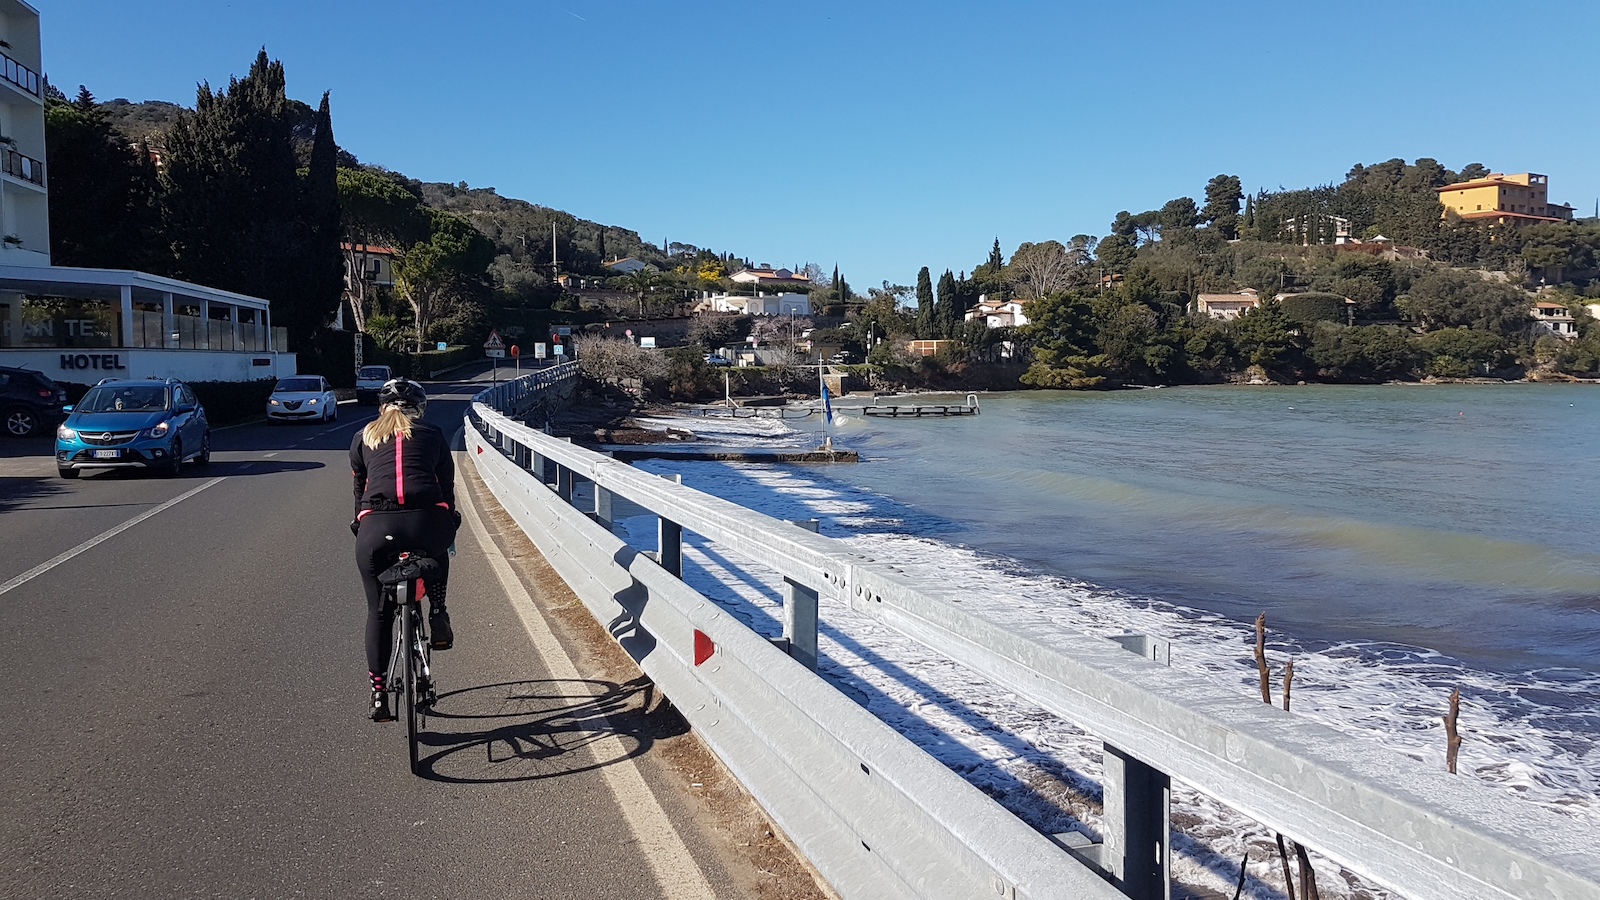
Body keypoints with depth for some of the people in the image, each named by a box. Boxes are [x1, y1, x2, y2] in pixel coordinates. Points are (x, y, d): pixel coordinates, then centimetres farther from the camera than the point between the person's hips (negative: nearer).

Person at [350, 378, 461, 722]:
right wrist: (450, 527, 37)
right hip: (427, 523, 0)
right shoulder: (433, 435, 20)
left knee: (378, 612, 16)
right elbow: (447, 486, 24)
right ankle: (438, 616, 23)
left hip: (375, 529, 1)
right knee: (438, 550, 37)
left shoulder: (364, 437, 23)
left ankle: (378, 694, 17)